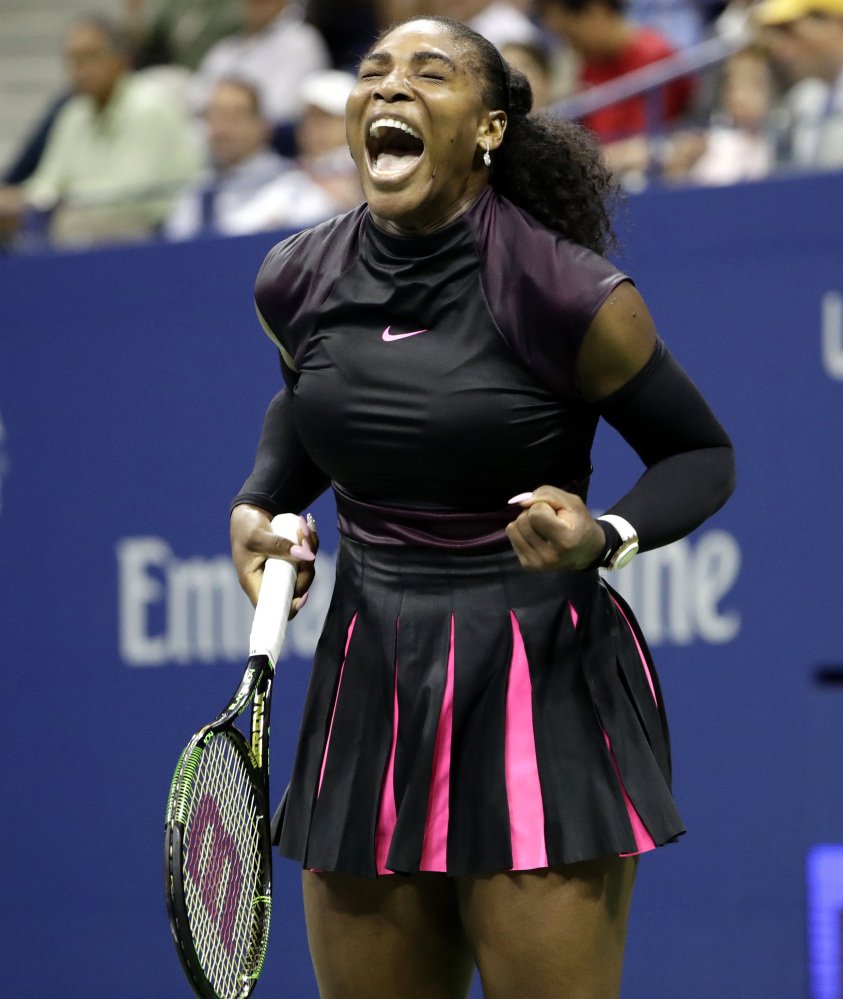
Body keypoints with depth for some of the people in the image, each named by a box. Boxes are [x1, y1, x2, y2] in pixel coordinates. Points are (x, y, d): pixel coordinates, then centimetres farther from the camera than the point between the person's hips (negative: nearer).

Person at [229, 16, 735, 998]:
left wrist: (605, 538, -20)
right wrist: (259, 504, 7)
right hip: (369, 691, 5)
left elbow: (699, 454, -2)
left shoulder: (563, 293, -14)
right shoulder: (297, 282, 2)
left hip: (542, 688, -5)